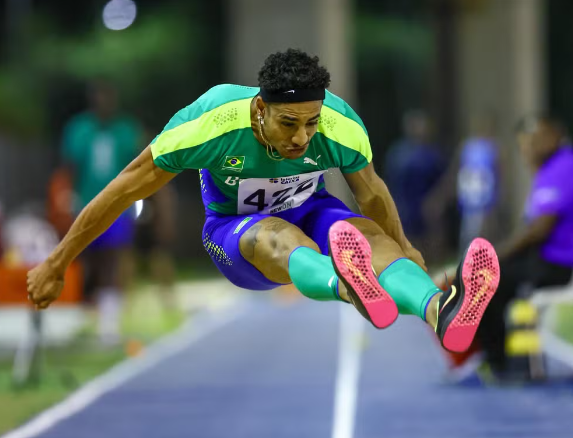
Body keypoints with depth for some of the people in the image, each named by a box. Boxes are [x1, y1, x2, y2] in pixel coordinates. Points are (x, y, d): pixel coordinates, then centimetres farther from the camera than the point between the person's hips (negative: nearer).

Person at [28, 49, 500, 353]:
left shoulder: (342, 127, -22)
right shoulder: (209, 124, -29)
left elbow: (371, 190, 1)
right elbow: (125, 190, -18)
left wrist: (403, 249, 18)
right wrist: (55, 267, -11)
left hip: (310, 212, 3)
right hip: (233, 232, -2)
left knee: (369, 234, -33)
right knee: (276, 237, -40)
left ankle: (439, 310, -66)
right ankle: (351, 289, -76)